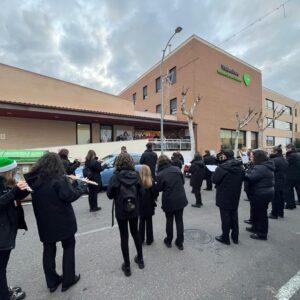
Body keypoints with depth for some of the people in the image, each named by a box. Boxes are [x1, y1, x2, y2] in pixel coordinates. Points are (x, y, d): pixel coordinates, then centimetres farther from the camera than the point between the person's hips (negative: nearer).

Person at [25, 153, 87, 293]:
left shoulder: (33, 180, -2)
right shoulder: (59, 179, -22)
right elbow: (70, 196, -28)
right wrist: (82, 187, -12)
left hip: (44, 223, 6)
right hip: (62, 221, -5)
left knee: (48, 250, 20)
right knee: (68, 247, 15)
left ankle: (52, 282, 34)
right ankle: (68, 280, 26)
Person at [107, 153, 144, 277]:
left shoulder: (115, 177, -18)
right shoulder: (135, 175, -10)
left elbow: (110, 195, -11)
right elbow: (140, 191, -2)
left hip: (121, 211, -3)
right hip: (134, 210, 3)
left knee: (124, 236, 13)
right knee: (135, 232, 23)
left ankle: (127, 266, 27)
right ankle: (140, 259, 38)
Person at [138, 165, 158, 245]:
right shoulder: (151, 182, -16)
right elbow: (156, 193, -10)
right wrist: (153, 199, 8)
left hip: (141, 206, 1)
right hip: (149, 206, 0)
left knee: (141, 222, 17)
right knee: (149, 222, 15)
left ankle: (141, 239, 29)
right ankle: (149, 240, 26)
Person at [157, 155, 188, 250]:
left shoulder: (160, 174, -17)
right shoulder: (177, 169, -5)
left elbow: (159, 189, -7)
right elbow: (183, 182, 5)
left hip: (169, 201, -3)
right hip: (181, 199, 3)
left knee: (169, 221, 16)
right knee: (179, 220, 16)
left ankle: (168, 241, 33)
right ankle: (180, 243, 28)